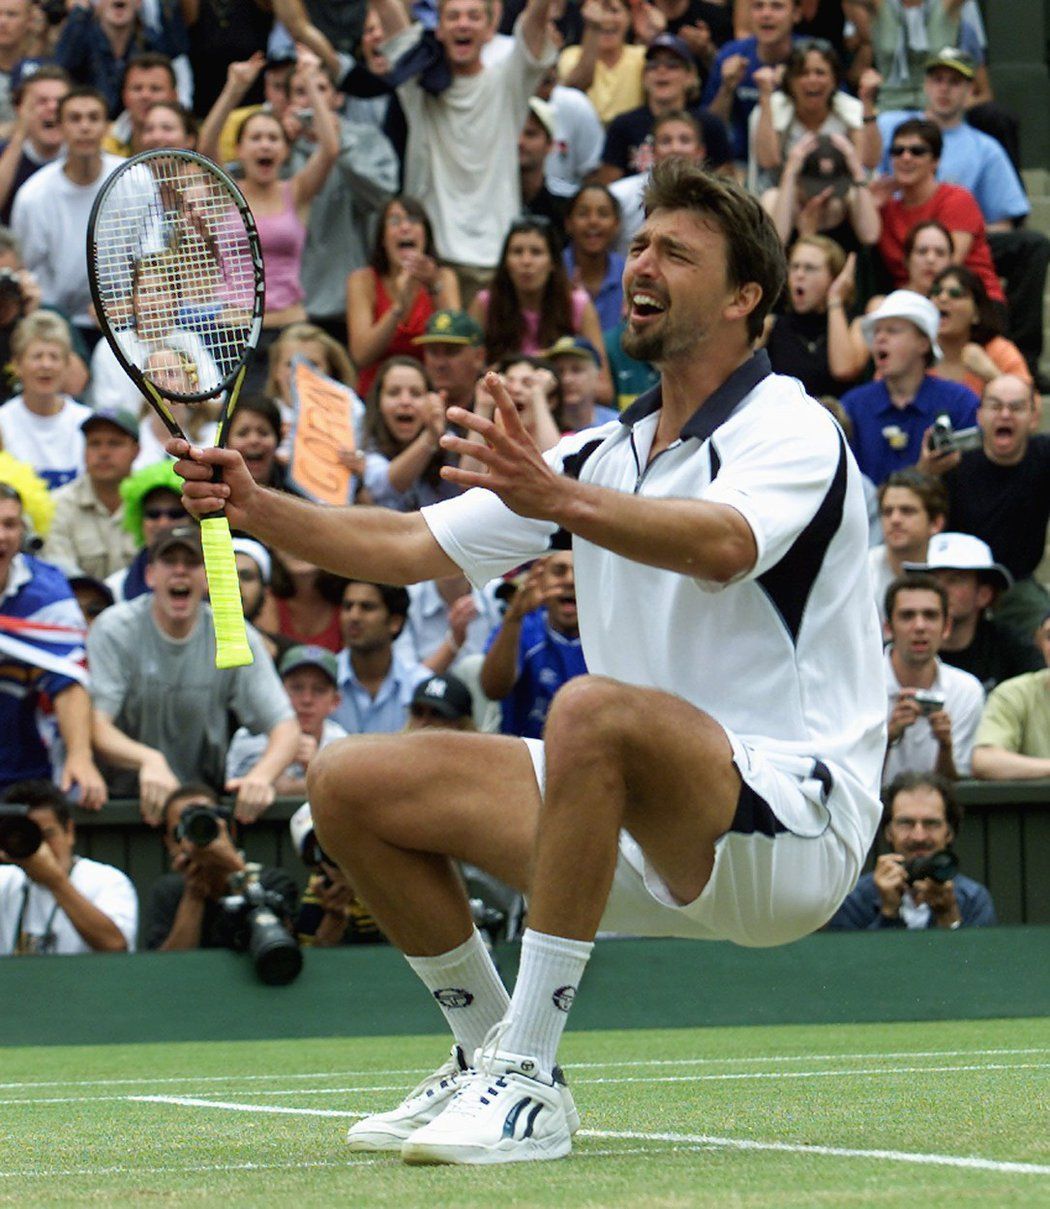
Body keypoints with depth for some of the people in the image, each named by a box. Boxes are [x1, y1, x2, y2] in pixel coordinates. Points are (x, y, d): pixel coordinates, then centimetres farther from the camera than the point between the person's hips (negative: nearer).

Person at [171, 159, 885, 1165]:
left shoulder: (790, 431, -9)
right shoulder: (603, 453, 15)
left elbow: (724, 546, -32)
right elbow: (415, 546, 12)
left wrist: (559, 500, -48)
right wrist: (257, 507, -4)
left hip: (788, 824, -8)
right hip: (644, 837, 8)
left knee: (594, 708, -38)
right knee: (351, 784, -1)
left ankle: (529, 1082, -33)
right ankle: (487, 1053, 14)